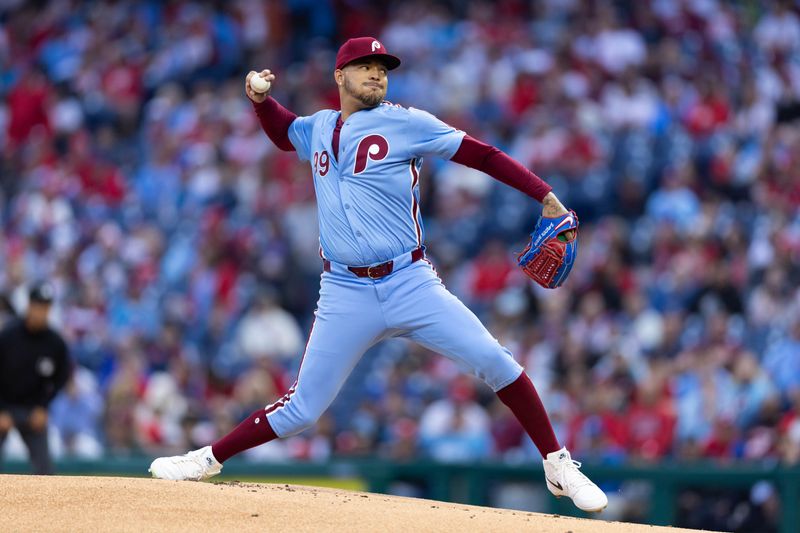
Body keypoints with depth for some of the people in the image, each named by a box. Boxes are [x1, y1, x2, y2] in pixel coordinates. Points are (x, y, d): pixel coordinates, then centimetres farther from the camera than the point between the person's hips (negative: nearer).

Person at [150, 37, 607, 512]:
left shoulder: (406, 124, 0)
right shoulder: (319, 129, 13)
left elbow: (481, 155, -5)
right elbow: (283, 133, 37)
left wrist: (546, 196, -14)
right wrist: (260, 99, 15)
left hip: (411, 285, -2)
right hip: (346, 294, 2)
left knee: (493, 360, -17)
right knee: (301, 410, 1)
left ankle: (559, 465, -5)